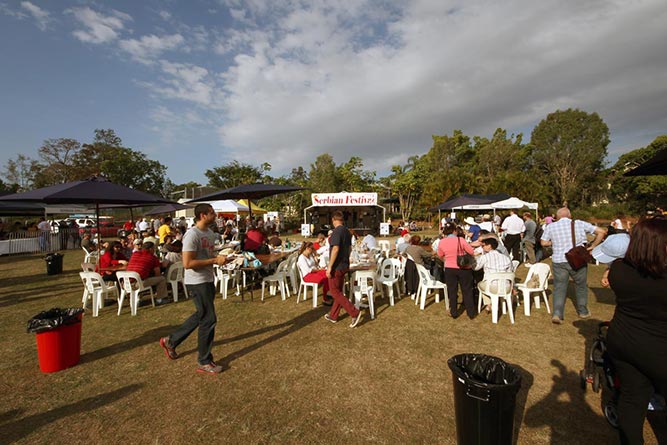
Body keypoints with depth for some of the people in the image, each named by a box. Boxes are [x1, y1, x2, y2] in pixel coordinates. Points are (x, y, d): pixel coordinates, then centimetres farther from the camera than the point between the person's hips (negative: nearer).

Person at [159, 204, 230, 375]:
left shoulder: (209, 232, 9)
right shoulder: (192, 235, -20)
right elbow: (187, 263, -25)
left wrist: (219, 257, 3)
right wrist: (215, 260, -23)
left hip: (208, 280, 10)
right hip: (197, 282, -10)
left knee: (201, 315, 22)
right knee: (209, 319, -1)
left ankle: (170, 341, 40)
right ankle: (204, 362, 16)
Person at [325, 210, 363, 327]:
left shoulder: (337, 231, -18)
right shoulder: (347, 231, 9)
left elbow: (335, 249, -24)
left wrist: (330, 267, -21)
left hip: (337, 266, -9)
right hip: (344, 265, 9)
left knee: (334, 292, -1)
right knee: (338, 291, 15)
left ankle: (355, 313, -6)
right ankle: (333, 316, 27)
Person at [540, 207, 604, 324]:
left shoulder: (551, 226, 0)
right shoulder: (580, 223, 1)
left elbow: (544, 243, 2)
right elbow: (601, 232, 0)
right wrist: (592, 246, 5)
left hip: (559, 261, -1)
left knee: (559, 288, 6)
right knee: (581, 286, 20)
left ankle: (557, 314, -5)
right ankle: (583, 311, 35)